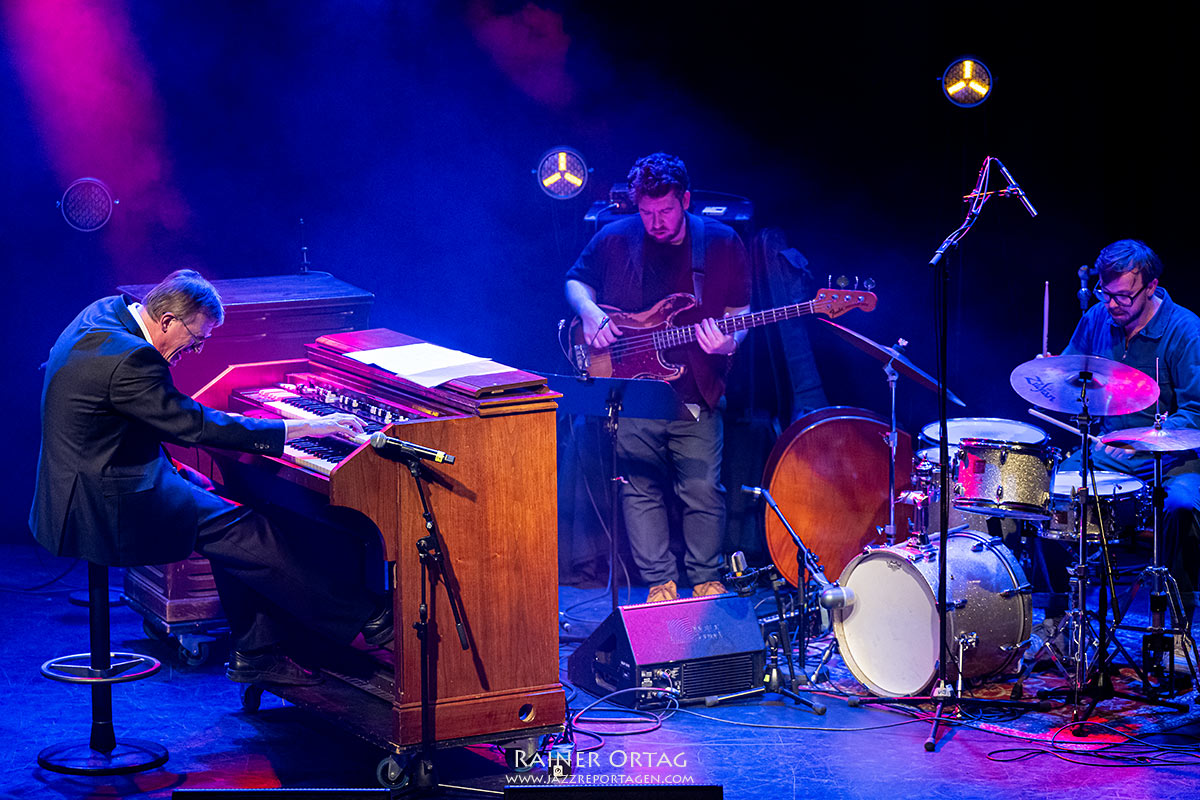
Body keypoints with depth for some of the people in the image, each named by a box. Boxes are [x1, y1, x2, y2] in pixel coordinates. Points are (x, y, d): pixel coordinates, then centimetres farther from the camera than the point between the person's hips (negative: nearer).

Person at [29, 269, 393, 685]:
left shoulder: (107, 313, 6)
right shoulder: (130, 359, -26)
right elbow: (197, 428, -24)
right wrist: (306, 427, -20)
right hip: (107, 508, -10)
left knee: (236, 519, 10)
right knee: (246, 533, -8)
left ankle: (255, 654, 13)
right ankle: (367, 616, 1)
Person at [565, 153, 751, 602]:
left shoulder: (721, 243, 1)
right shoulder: (614, 239, 2)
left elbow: (739, 310, 6)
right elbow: (576, 281, 15)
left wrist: (729, 341, -16)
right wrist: (590, 313, -6)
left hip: (695, 392, -1)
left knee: (703, 491, 1)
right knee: (640, 488, 2)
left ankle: (706, 582, 17)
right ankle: (660, 584, 13)